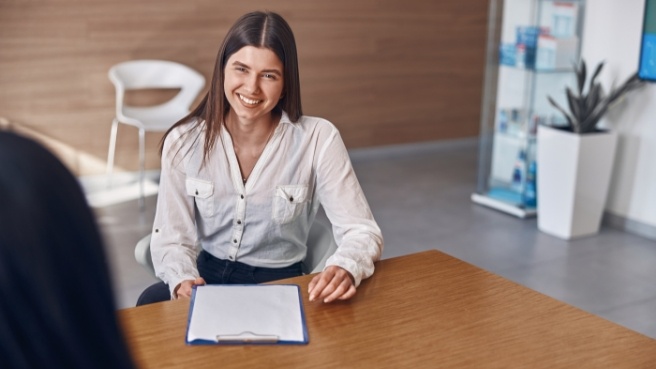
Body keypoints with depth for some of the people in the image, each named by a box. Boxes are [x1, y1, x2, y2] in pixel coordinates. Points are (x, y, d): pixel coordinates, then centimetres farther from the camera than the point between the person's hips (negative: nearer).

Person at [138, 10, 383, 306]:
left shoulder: (318, 140, -13)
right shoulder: (184, 141, -7)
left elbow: (362, 231, -14)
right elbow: (170, 237, -5)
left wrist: (345, 269, -38)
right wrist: (182, 280, -28)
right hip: (207, 275, 2)